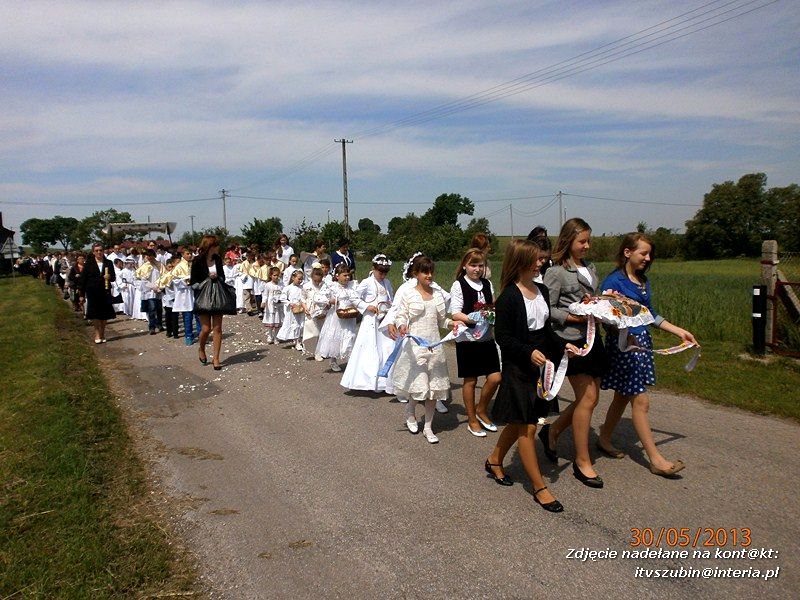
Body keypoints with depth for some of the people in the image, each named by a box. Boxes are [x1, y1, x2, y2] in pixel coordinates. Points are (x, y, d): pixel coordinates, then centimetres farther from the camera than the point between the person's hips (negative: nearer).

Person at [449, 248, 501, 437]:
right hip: (467, 337, -5)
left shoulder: (487, 284, 8)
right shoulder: (459, 285, -7)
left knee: (495, 377, 1)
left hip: (487, 336, 5)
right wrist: (473, 319, -27)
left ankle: (481, 411, 25)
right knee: (470, 380, 6)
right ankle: (472, 420, 22)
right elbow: (455, 314, -13)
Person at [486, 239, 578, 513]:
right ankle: (539, 488, 11)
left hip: (540, 366, 8)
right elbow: (502, 337, -15)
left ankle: (494, 461, 39)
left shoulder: (541, 290, 7)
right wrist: (529, 353, -26)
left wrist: (562, 346, 2)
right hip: (518, 369, -8)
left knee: (519, 423, 18)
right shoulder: (509, 297, -16)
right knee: (527, 427, 0)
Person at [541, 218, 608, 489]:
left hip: (592, 337, 8)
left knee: (589, 398, 11)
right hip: (571, 340, -8)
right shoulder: (557, 272, -9)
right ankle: (582, 461, 8)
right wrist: (572, 317, -21)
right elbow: (547, 309, -11)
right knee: (587, 399, -6)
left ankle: (552, 431, 31)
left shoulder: (589, 268, 14)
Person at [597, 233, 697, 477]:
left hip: (642, 341, 8)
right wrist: (624, 333, -32)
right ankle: (656, 459, 4)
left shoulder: (643, 280, 11)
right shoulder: (613, 281, -14)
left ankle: (604, 439, 33)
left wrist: (679, 331, 14)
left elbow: (650, 314, 18)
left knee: (623, 397, 16)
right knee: (640, 401, -3)